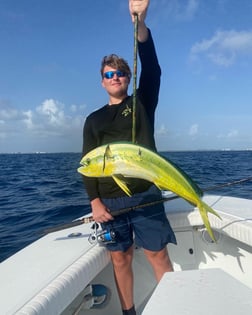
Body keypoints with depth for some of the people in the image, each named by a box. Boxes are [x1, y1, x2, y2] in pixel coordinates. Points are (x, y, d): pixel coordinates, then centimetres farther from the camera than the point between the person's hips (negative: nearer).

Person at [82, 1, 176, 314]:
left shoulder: (142, 103, 8)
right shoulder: (93, 120, 12)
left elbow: (152, 70, -10)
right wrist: (95, 202, -5)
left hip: (145, 195, -2)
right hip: (109, 200, 2)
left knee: (157, 254, 3)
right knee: (120, 258, 9)